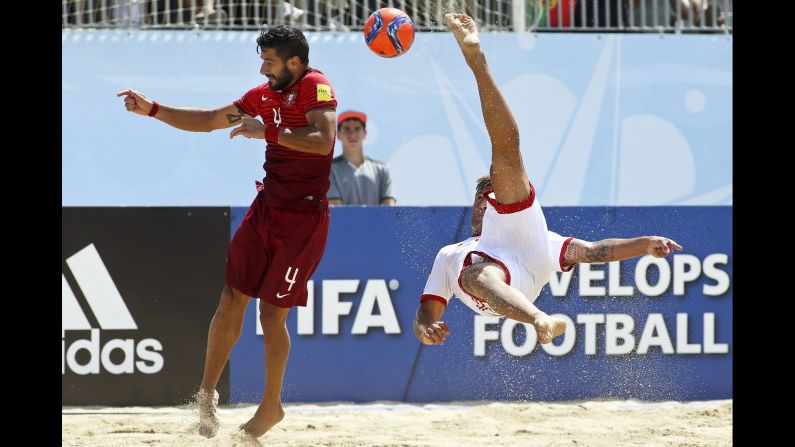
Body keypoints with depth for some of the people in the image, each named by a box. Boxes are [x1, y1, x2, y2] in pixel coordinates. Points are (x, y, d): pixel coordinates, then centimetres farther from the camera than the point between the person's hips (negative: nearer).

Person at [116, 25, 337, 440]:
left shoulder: (315, 87, -12)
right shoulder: (264, 94, 11)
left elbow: (324, 139, -28)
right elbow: (208, 120, 20)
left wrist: (267, 131, -28)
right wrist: (153, 109, 12)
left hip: (303, 218, -7)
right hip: (266, 206, 7)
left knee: (272, 313, -3)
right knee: (231, 300, 2)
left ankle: (271, 405, 13)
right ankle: (207, 393, 13)